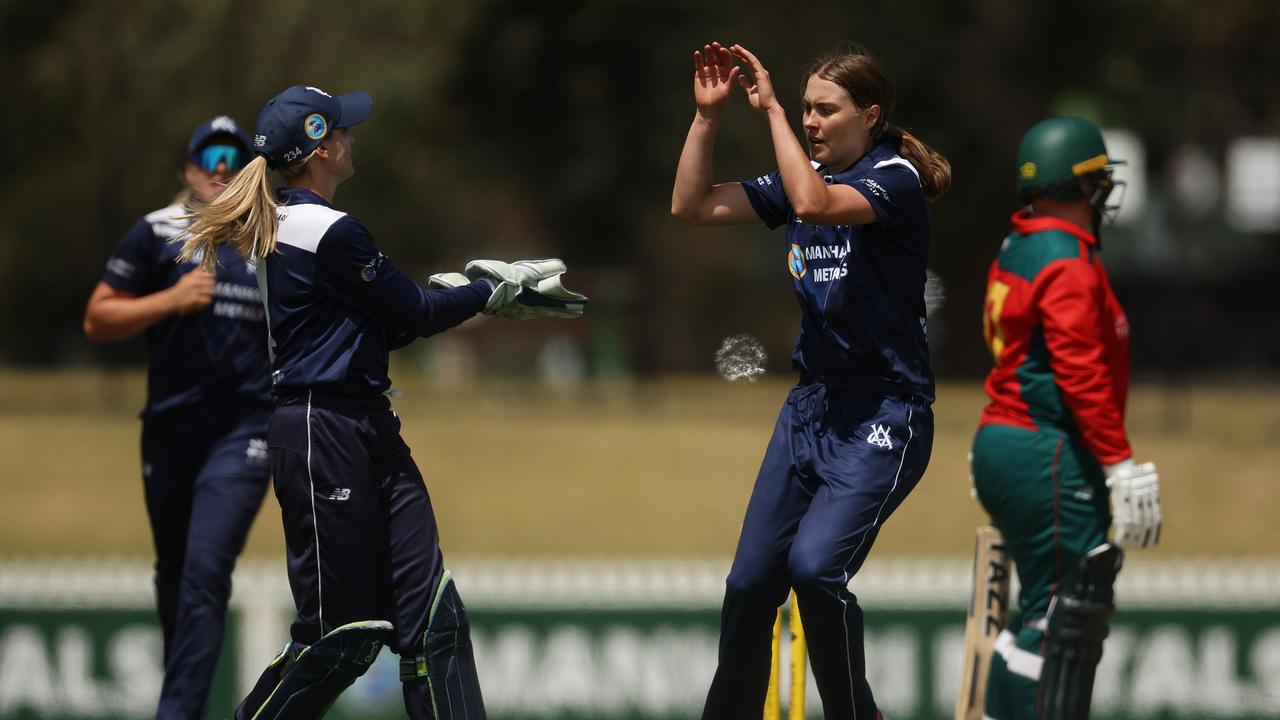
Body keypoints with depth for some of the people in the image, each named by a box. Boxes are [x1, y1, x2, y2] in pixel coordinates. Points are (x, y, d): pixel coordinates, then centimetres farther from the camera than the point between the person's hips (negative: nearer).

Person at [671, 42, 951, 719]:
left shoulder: (895, 180, -13)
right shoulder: (804, 175, 9)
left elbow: (817, 204, -32)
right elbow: (692, 205, 7)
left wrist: (770, 109, -25)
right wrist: (708, 114, -3)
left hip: (883, 415, -8)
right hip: (811, 404, 8)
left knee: (815, 565, -25)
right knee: (750, 583, 7)